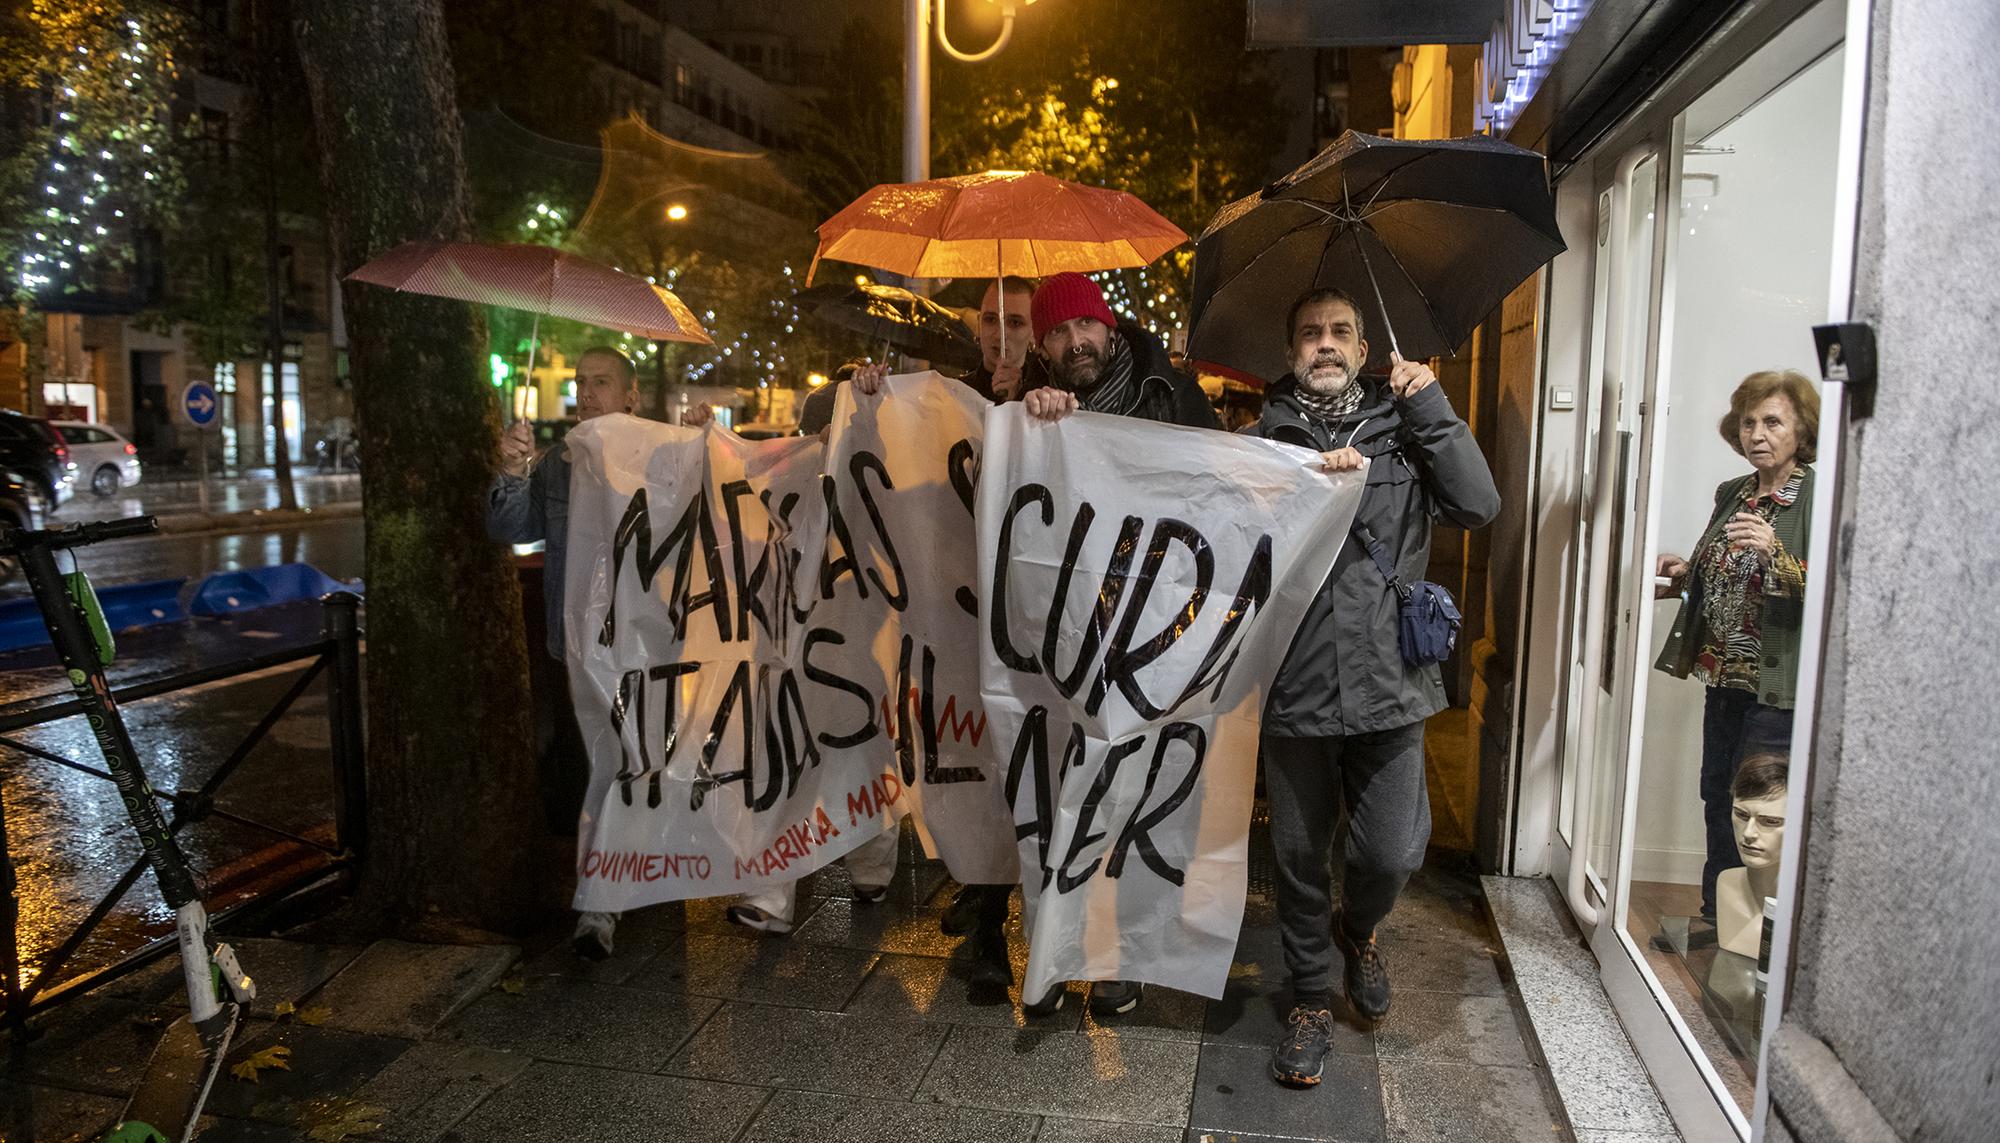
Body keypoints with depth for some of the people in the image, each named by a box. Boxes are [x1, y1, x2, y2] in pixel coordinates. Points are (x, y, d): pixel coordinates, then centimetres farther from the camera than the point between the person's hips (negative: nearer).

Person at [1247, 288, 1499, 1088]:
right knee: (1299, 856, 12)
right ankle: (1311, 997, 33)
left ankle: (1356, 929, 40)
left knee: (1392, 855, 4)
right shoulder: (1265, 441, 3)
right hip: (1294, 687, 0)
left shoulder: (1400, 432, 6)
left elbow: (1478, 505, -7)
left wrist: (1429, 406, -8)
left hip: (1388, 685, 1)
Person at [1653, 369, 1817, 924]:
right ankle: (1715, 923, 31)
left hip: (1779, 686, -7)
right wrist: (1685, 576, 4)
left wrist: (1775, 554, -34)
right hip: (1724, 678, 7)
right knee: (1718, 800, 16)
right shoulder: (1731, 493, 10)